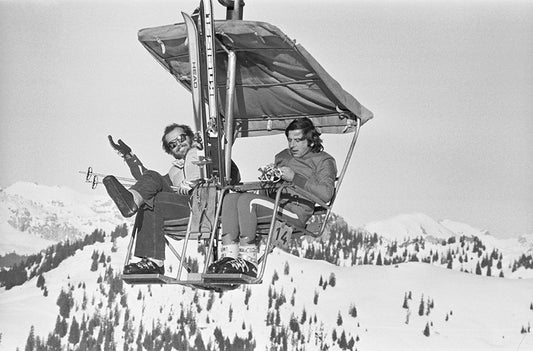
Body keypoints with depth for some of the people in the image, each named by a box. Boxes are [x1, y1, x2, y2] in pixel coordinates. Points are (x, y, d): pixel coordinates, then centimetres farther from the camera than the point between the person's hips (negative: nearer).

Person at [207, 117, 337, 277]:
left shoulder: (323, 161, 9)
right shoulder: (282, 157, 30)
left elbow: (326, 194, -11)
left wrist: (295, 178, -13)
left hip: (297, 211, -7)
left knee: (246, 200, -29)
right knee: (231, 197, -16)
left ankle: (248, 262, -33)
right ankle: (228, 256, -29)